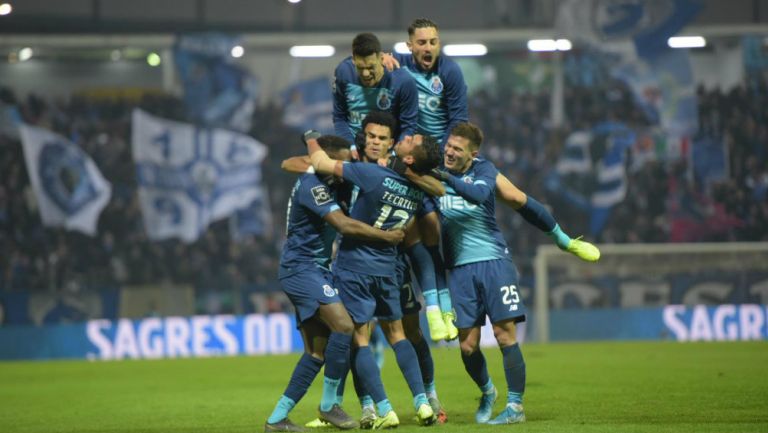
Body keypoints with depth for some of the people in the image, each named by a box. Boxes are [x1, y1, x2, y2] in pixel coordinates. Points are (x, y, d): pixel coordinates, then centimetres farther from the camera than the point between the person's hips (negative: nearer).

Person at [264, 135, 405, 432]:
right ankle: (328, 405, -14)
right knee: (343, 325, -23)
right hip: (301, 268, -10)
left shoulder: (326, 184, 14)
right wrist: (387, 236, -16)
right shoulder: (312, 185, -16)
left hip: (314, 269, 10)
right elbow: (345, 225, -24)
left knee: (317, 351, 5)